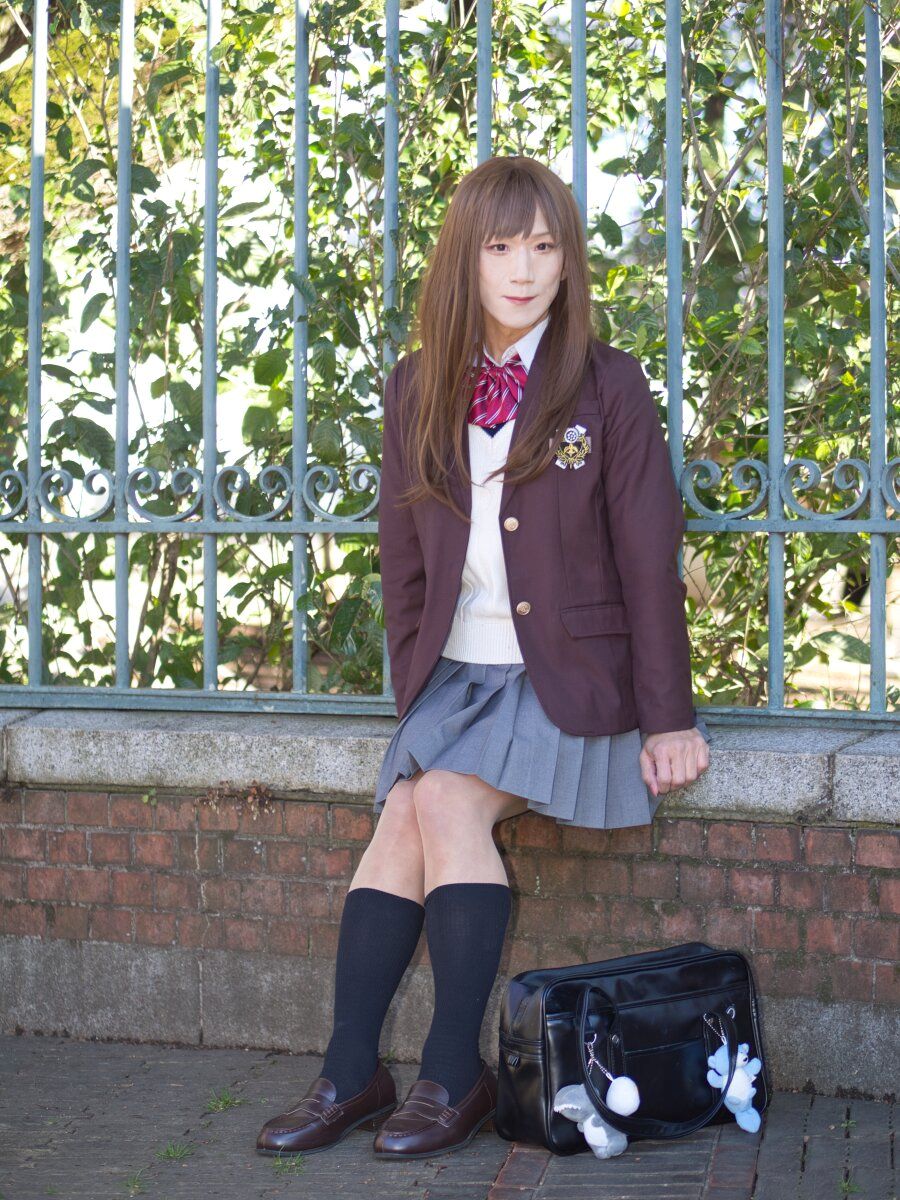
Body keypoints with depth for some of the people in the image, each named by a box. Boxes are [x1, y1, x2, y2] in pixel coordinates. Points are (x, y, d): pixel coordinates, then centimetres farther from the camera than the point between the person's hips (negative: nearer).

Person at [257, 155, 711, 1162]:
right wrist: (414, 688, 5)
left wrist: (669, 718, -7)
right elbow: (403, 560, 14)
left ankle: (455, 1072, -16)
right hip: (453, 672, 4)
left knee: (444, 800, -25)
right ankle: (350, 1073, -13)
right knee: (400, 820, -18)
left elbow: (649, 559, -4)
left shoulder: (608, 387, -2)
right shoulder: (416, 392, 9)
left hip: (566, 676, -4)